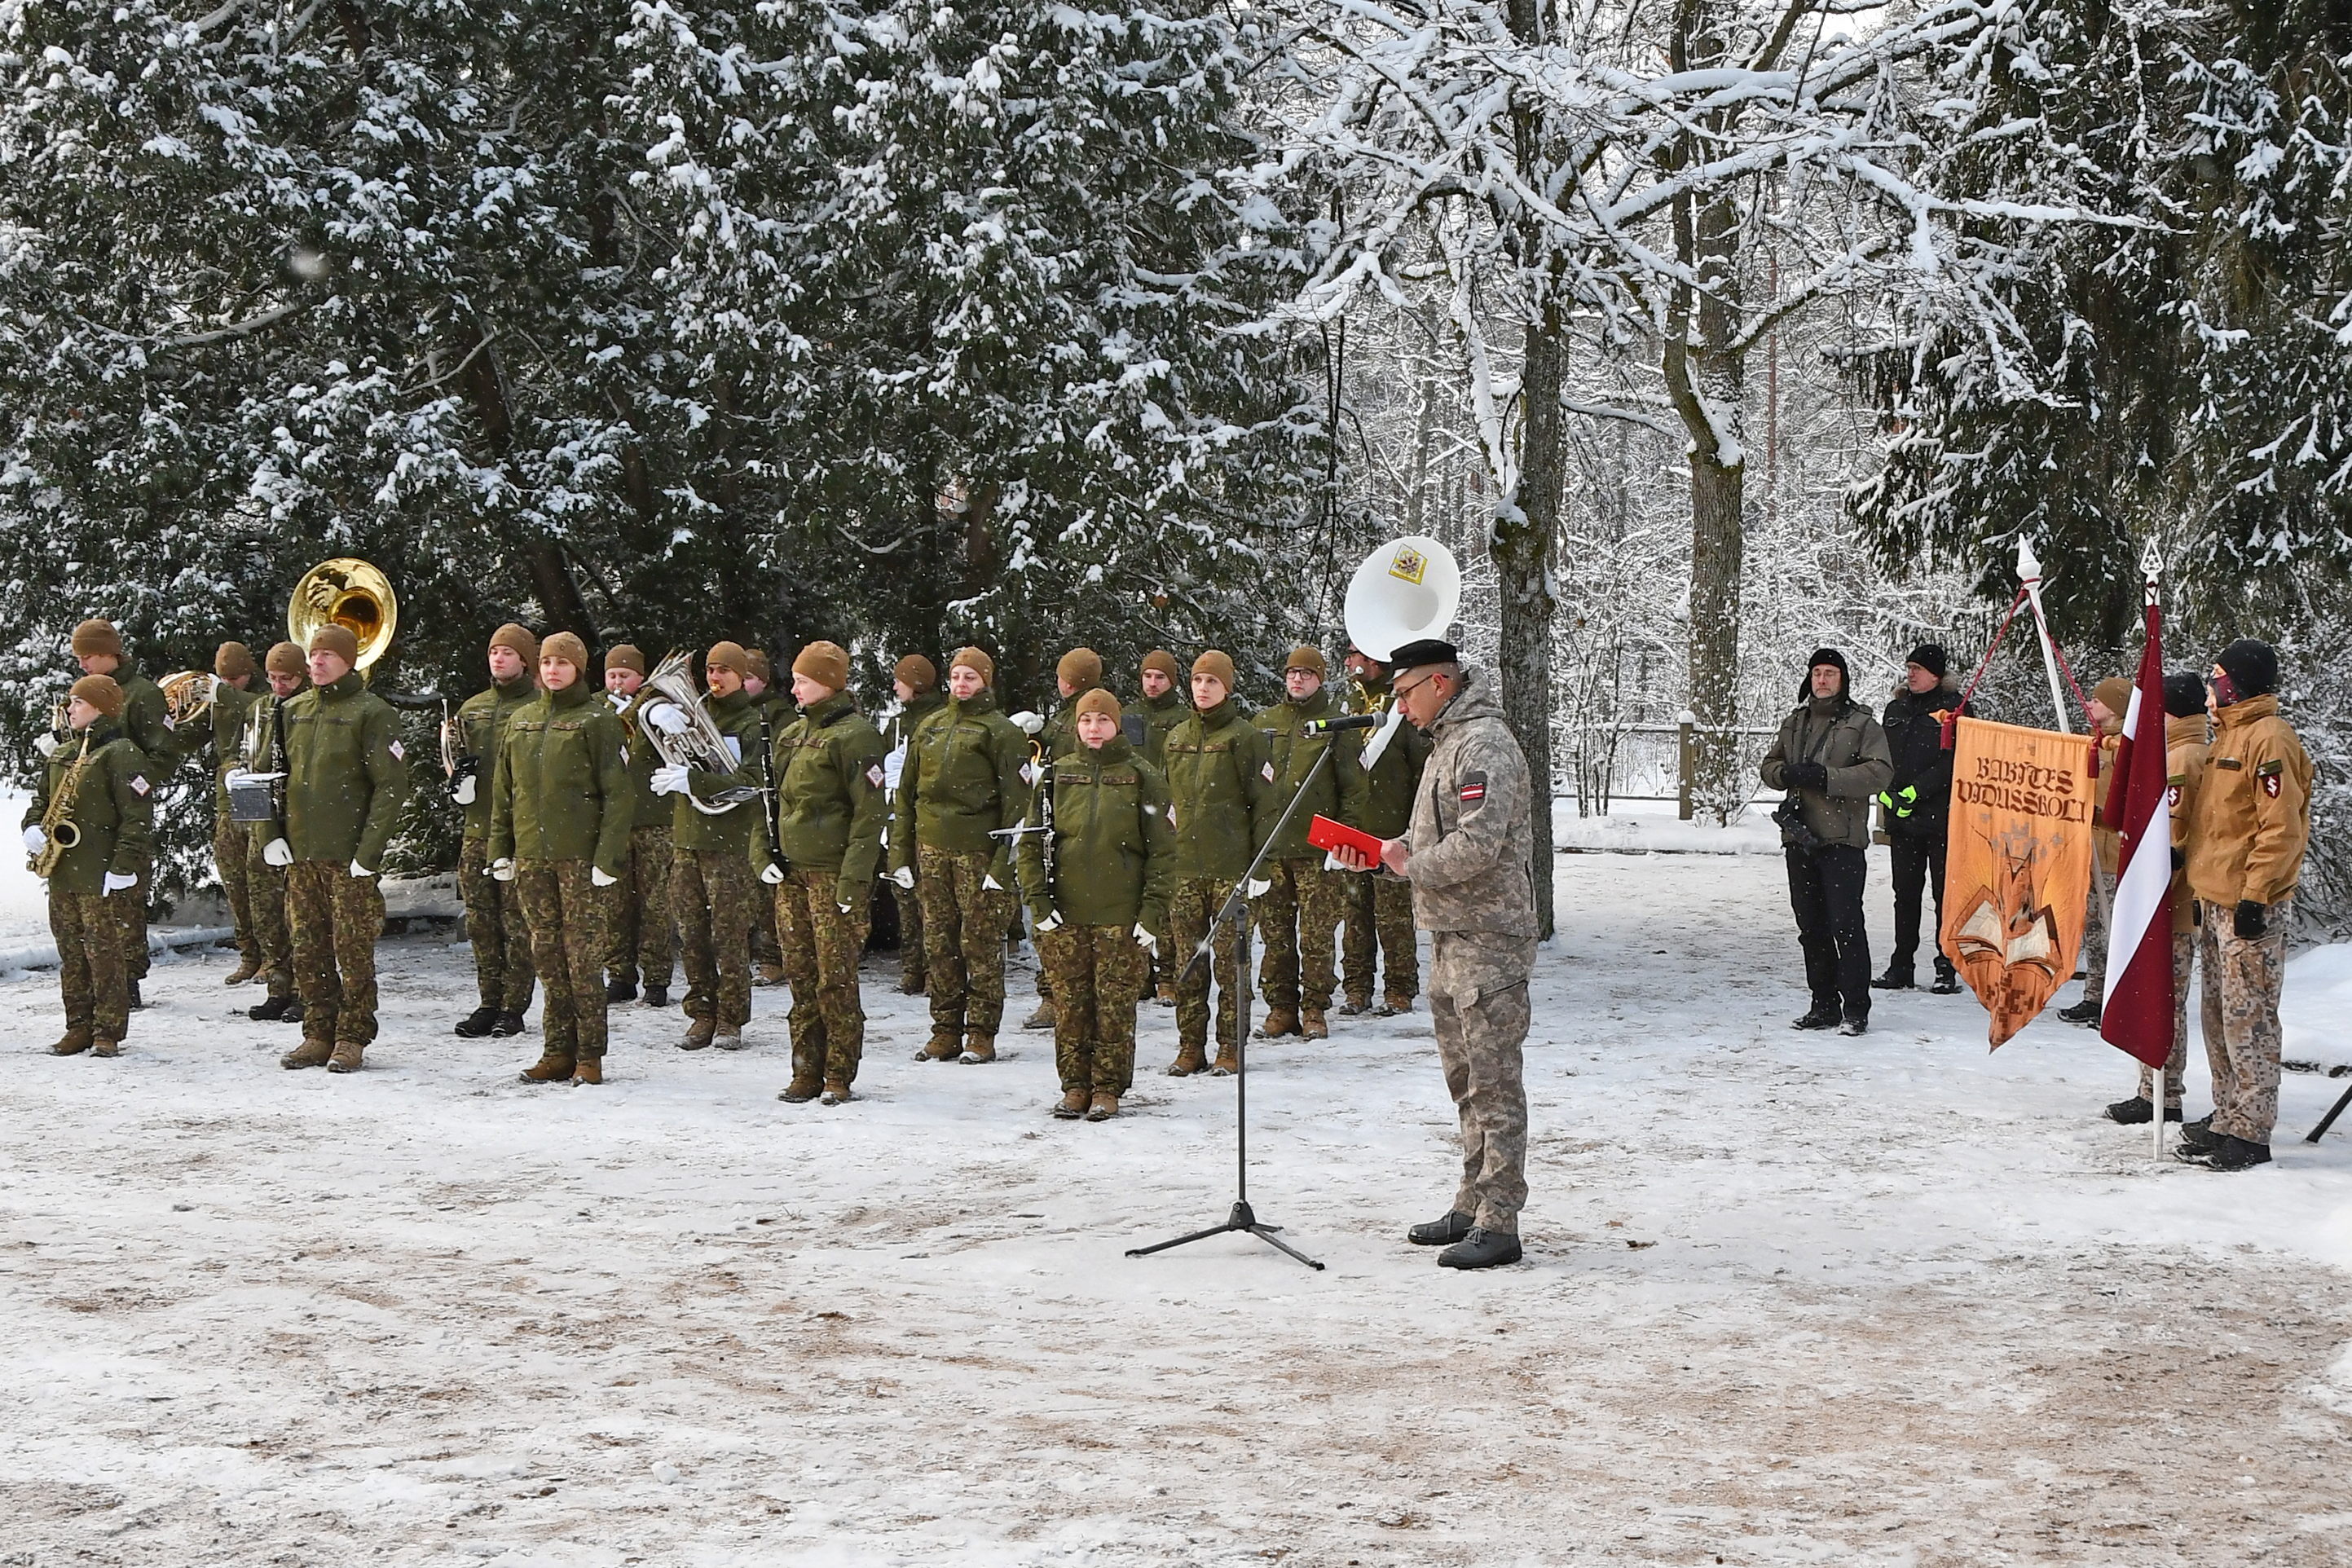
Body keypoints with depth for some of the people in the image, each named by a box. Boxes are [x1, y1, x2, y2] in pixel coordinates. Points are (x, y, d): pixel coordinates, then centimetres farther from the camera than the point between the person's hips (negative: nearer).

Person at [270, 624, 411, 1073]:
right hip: (300, 853, 6)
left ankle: (352, 1038, 5)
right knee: (309, 950, 8)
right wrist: (272, 833, 6)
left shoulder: (372, 713, -5)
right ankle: (318, 1034, 17)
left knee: (353, 950, -2)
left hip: (349, 855, -6)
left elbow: (391, 785, -10)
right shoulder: (293, 710, 14)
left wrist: (369, 849, -15)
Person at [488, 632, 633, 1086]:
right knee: (547, 955, 7)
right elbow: (503, 791, 19)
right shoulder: (522, 721, 15)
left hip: (580, 856, -5)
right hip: (532, 856, 5)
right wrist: (501, 850, 12)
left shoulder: (597, 720, -2)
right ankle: (558, 1051, 14)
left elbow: (619, 793, -7)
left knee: (583, 955, -4)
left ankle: (590, 1056, 2)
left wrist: (609, 856, -14)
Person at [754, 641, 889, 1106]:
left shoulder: (853, 735, -8)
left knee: (836, 978, -4)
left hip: (834, 874, -7)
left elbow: (870, 811, -12)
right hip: (790, 873, 7)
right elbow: (769, 798, 21)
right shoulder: (792, 734, 16)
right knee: (801, 976, 8)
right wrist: (762, 854, 6)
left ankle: (840, 1078, 3)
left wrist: (853, 876, -17)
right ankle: (806, 1074, 15)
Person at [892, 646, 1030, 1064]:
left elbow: (1015, 801, -6)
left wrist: (1004, 861, -14)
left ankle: (981, 1034, 3)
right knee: (938, 943, 6)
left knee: (981, 944, -3)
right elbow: (907, 792, 18)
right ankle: (945, 1031, 13)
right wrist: (901, 854, 10)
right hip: (931, 847, 5)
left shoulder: (1001, 731, -1)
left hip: (978, 850, -5)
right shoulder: (929, 729, 16)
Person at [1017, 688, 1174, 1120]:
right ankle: (1074, 1085, 15)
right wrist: (1038, 901, -2)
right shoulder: (1057, 775, 8)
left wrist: (1153, 912, -7)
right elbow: (1031, 842, 9)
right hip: (1066, 914, 2)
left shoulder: (1142, 778, 1)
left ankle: (1108, 1088, 8)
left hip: (1121, 916, -2)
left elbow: (1163, 850, 0)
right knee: (1070, 1003, 4)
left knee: (1116, 1004, -1)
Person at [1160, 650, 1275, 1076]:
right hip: (1183, 867, 5)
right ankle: (1190, 1048, 11)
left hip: (1230, 866, -5)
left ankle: (1231, 1048, 6)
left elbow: (1264, 804, -3)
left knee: (1230, 959, -1)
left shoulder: (1245, 737, -1)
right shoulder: (1176, 739, 15)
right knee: (1187, 961, 5)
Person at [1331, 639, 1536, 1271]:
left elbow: (1477, 846, -25)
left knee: (1494, 1080, -8)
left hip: (1487, 940, -11)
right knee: (1466, 1078, 16)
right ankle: (1473, 1206, 25)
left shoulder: (1484, 744, -15)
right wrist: (1380, 852, 7)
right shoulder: (1449, 742, 18)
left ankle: (1498, 1224, -7)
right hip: (1452, 935, 11)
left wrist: (1412, 865, -11)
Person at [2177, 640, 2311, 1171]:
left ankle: (2249, 1134, -5)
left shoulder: (2269, 738, -13)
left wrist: (2255, 895, -21)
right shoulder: (2228, 736, 18)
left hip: (2250, 907, -10)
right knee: (2218, 1015, 14)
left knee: (2248, 1018, -7)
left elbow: (2281, 829, -19)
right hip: (2215, 901, 10)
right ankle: (2227, 1119, 22)